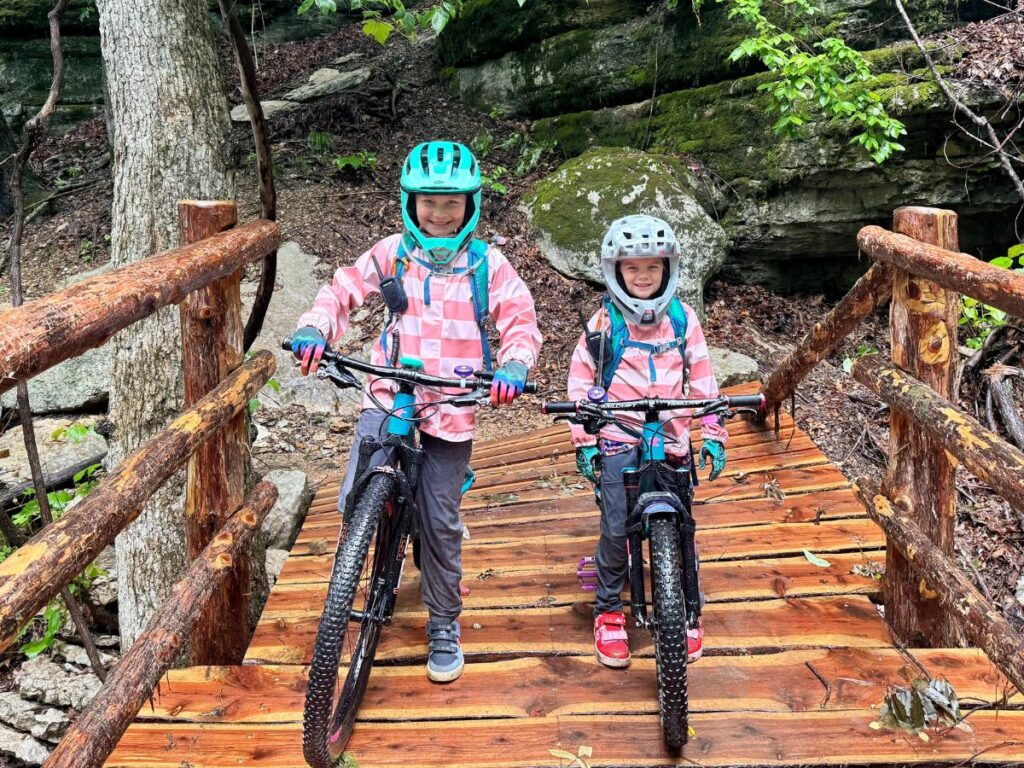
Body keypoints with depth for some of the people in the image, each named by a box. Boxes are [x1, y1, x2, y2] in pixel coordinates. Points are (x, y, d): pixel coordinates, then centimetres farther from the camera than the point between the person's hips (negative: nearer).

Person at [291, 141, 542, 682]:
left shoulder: (487, 264, -1)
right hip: (390, 397, 1)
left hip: (452, 408, -1)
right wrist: (315, 328, -15)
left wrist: (513, 365, -24)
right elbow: (343, 289, 4)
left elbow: (520, 320, -4)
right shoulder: (393, 253, 2)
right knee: (356, 505, -14)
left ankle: (444, 625, 23)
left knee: (440, 522, 4)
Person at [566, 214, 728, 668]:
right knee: (616, 529, -6)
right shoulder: (605, 320, 0)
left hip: (672, 439, 2)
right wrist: (583, 441, -1)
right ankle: (609, 612, 15)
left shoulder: (682, 318, 5)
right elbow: (580, 378, 3)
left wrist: (713, 435, 4)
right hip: (618, 439, -2)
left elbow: (702, 378, 9)